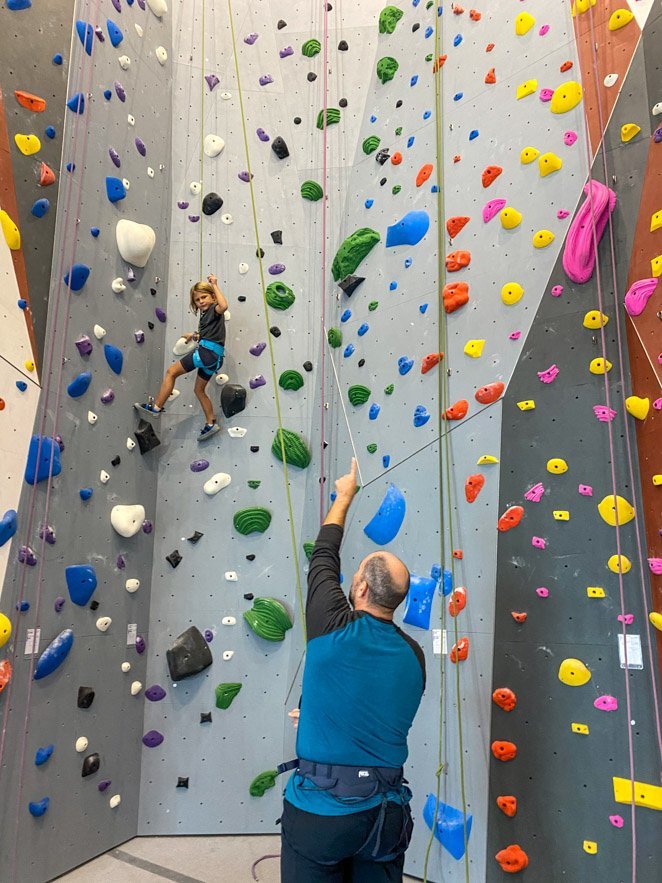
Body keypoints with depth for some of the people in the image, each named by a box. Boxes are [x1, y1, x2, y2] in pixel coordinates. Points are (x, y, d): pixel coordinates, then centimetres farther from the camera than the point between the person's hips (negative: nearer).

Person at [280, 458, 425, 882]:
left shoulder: (334, 629, -18)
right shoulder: (414, 655, -3)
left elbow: (323, 557, -1)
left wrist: (345, 494, 14)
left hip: (320, 811, -4)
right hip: (386, 811, 5)